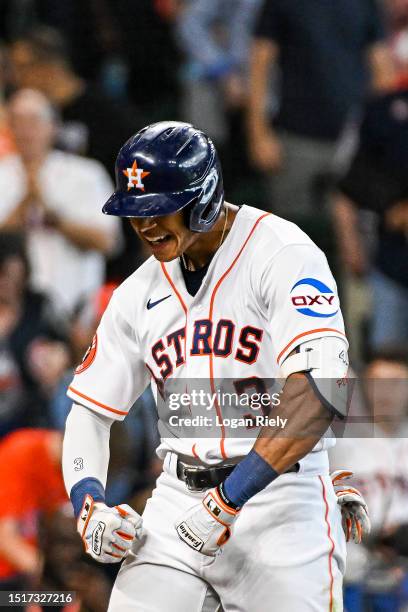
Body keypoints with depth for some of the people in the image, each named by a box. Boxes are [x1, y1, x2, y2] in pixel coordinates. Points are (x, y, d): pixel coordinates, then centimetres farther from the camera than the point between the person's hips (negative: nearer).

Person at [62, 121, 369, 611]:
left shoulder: (283, 254, -11)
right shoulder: (139, 294, 11)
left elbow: (321, 387, -23)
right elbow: (89, 408, 17)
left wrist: (231, 498, -25)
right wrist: (88, 504, -3)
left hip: (281, 502, -5)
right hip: (177, 501, 5)